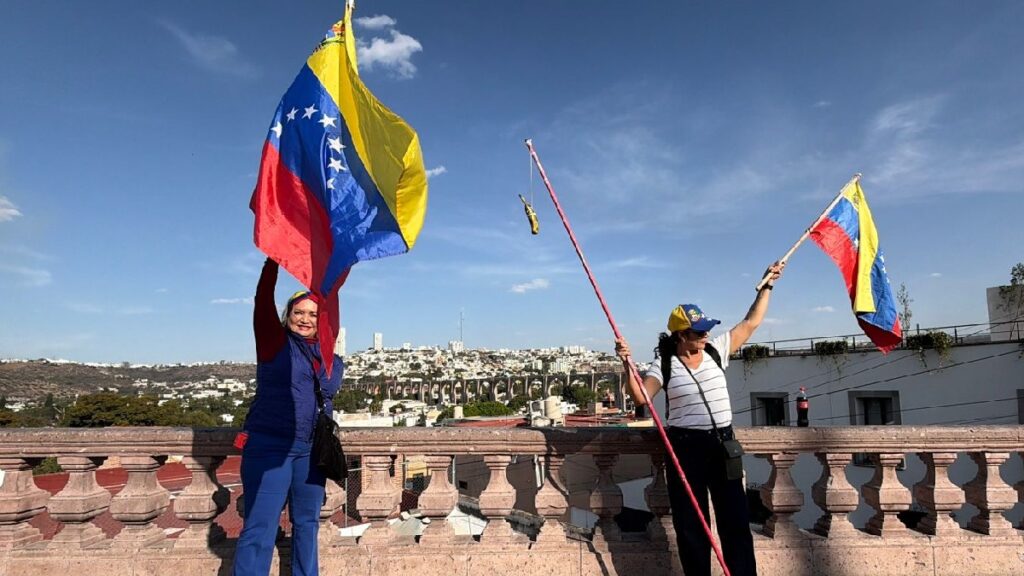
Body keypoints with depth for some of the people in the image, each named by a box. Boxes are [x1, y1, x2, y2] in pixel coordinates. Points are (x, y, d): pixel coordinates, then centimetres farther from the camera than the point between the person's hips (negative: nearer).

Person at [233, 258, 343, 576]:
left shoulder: (331, 360, 9)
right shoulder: (275, 341, -1)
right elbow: (263, 297, -13)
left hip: (311, 450, 5)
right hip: (269, 446, -4)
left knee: (307, 523, 15)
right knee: (260, 527, -5)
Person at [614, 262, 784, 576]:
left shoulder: (716, 350, 3)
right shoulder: (664, 365, -8)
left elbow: (750, 323, 10)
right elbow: (640, 397, -20)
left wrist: (767, 285, 12)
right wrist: (628, 364, -32)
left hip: (722, 443, 3)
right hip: (685, 448, -3)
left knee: (736, 520, 11)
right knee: (691, 525, 8)